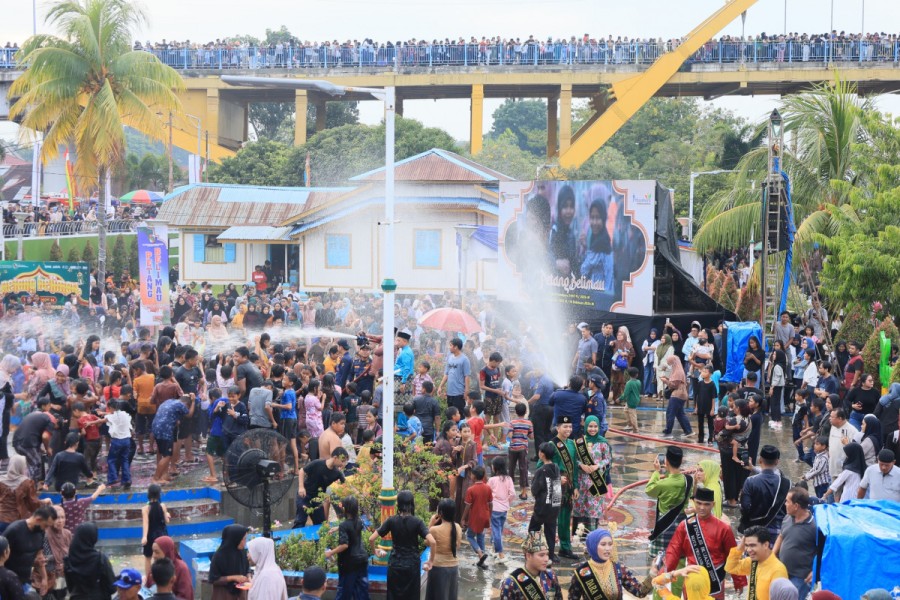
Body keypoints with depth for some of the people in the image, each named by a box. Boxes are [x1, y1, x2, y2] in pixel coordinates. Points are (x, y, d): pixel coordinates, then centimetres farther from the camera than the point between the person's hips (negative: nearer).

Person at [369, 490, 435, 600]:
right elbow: (432, 542, -21)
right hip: (412, 565, -1)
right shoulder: (417, 522, -9)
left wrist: (375, 551, 12)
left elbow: (371, 539, -7)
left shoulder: (391, 520, -6)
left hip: (395, 565, 1)